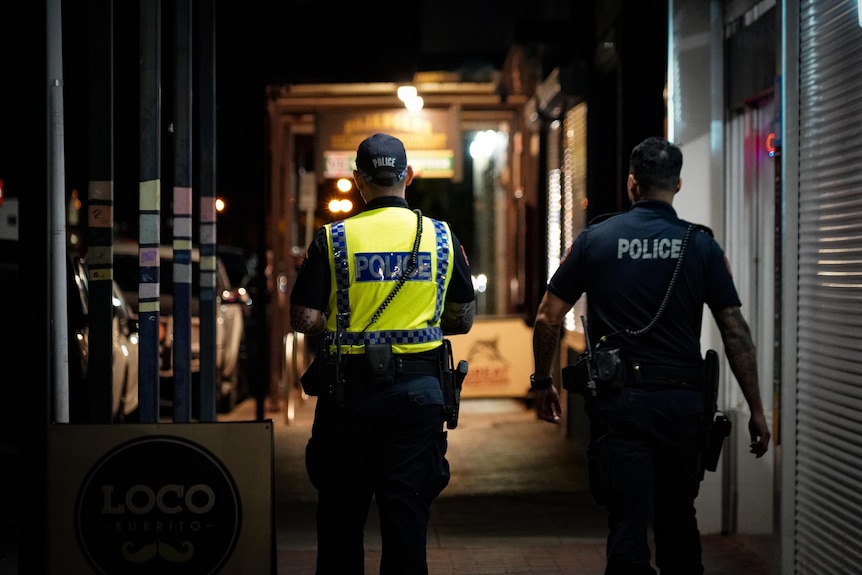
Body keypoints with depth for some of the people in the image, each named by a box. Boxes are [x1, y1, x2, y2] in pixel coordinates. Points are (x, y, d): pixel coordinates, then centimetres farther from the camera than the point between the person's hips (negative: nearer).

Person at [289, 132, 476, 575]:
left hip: (350, 389, -1)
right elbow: (463, 319, 9)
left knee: (341, 510, 12)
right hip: (418, 388, 1)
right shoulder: (442, 237, 3)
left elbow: (305, 320, -8)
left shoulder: (333, 239, -5)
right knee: (407, 510, 5)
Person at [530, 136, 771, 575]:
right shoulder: (701, 245, 0)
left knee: (628, 526, 0)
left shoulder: (595, 238, 0)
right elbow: (735, 332, -1)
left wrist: (542, 382, 14)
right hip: (682, 400, 1)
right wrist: (756, 410, 4)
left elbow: (548, 318, 0)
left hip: (618, 400, -1)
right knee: (678, 520, 17)